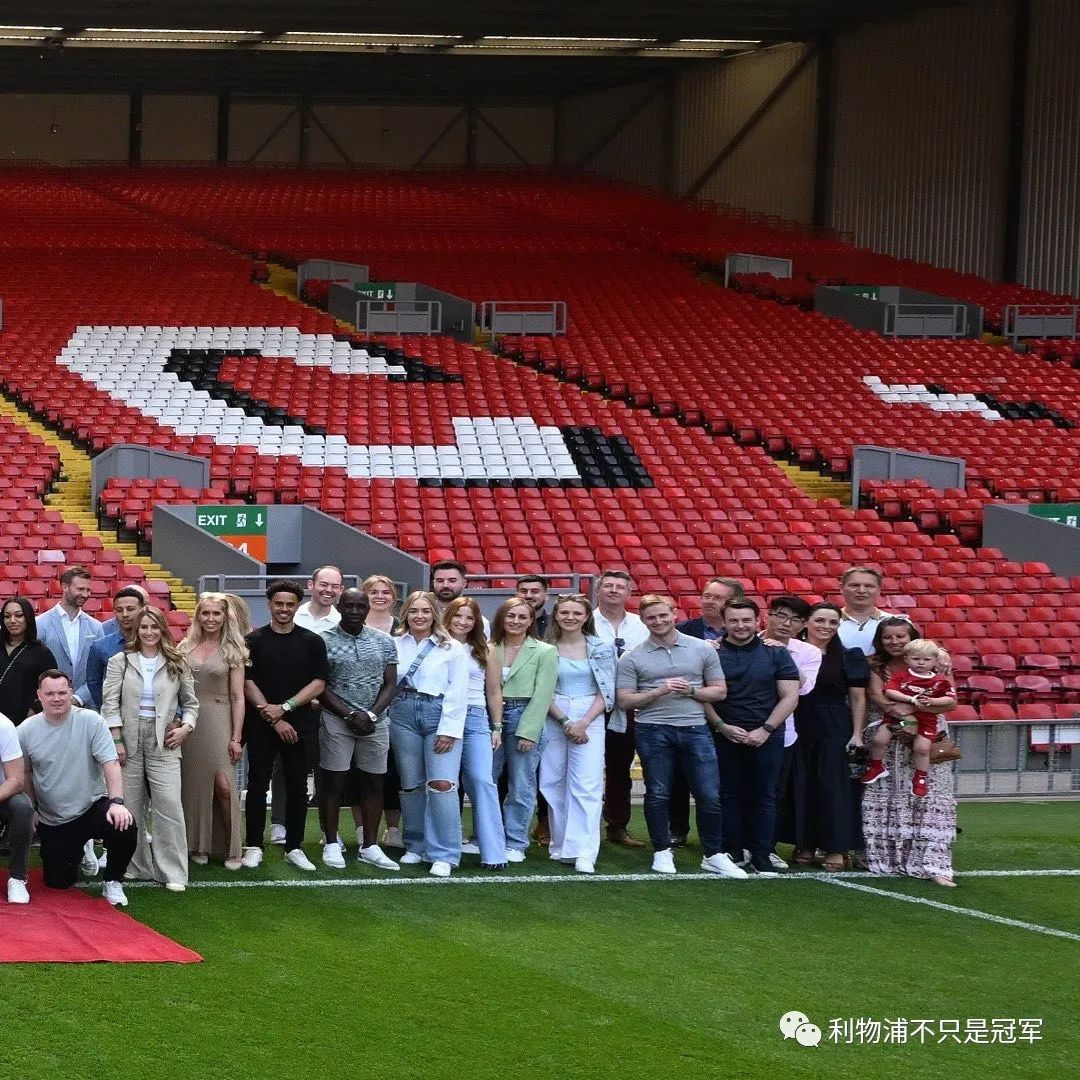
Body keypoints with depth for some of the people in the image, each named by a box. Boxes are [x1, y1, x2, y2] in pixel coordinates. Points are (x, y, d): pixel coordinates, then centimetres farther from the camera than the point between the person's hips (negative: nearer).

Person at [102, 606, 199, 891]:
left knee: (169, 807, -9)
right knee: (131, 807, 3)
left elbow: (190, 702, 15)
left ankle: (173, 871, -4)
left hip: (163, 742, 0)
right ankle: (136, 865, 14)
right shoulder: (120, 662, 4)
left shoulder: (177, 664, 8)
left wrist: (186, 727, -3)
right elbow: (110, 703, -1)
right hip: (129, 740, 0)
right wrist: (116, 740, -7)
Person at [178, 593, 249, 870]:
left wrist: (236, 737, -6)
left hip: (219, 721, -3)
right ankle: (199, 846, 16)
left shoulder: (232, 651, 1)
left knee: (224, 785, -11)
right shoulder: (185, 648, 7)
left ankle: (232, 849, 0)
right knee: (194, 785, 5)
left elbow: (238, 697, -1)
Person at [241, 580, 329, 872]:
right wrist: (274, 719, -11)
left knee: (297, 787, 4)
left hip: (300, 725, 1)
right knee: (258, 785, 1)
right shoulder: (254, 641, 1)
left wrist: (284, 707, -11)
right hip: (261, 724, -1)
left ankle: (294, 848, 13)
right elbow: (248, 683, -3)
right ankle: (253, 846, 8)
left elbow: (318, 683, 0)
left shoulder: (312, 642, 5)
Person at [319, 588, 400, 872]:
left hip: (374, 721, 3)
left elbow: (390, 684, 5)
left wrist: (371, 714, -9)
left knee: (373, 783, 5)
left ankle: (370, 846, 12)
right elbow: (320, 687, -5)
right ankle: (331, 845, 6)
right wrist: (350, 714, -12)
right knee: (334, 782, -1)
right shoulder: (325, 641, -2)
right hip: (336, 720, -3)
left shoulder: (383, 642, 7)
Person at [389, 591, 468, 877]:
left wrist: (449, 730, -8)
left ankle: (444, 854, -8)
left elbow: (457, 693, -2)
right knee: (411, 786, 6)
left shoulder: (452, 649, 2)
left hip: (438, 714, -3)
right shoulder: (395, 645, 9)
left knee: (442, 784, -13)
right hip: (403, 714, 3)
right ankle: (416, 846, 19)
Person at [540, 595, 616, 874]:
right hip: (553, 720, 1)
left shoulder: (601, 649, 5)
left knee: (587, 785, -11)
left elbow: (606, 692, 2)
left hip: (590, 718, -1)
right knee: (555, 785, 2)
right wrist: (565, 722, -10)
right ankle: (561, 847, 11)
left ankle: (584, 853, -17)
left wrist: (583, 722, -10)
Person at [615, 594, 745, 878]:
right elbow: (625, 700, -2)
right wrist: (660, 691, -14)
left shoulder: (702, 650, 7)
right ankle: (662, 852, 16)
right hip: (653, 731, -1)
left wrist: (691, 690, -10)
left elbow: (719, 691, 8)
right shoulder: (633, 658, 3)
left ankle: (713, 855, 9)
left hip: (695, 729, 1)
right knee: (657, 795, 4)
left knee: (709, 796, -2)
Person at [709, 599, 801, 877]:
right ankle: (732, 851, 12)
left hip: (766, 737, 0)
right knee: (728, 796, 4)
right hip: (724, 736, 0)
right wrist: (722, 726, -9)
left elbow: (790, 696, 0)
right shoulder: (712, 654, 3)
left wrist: (765, 729, -9)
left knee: (764, 797, 1)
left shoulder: (776, 654, 3)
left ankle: (761, 855, 5)